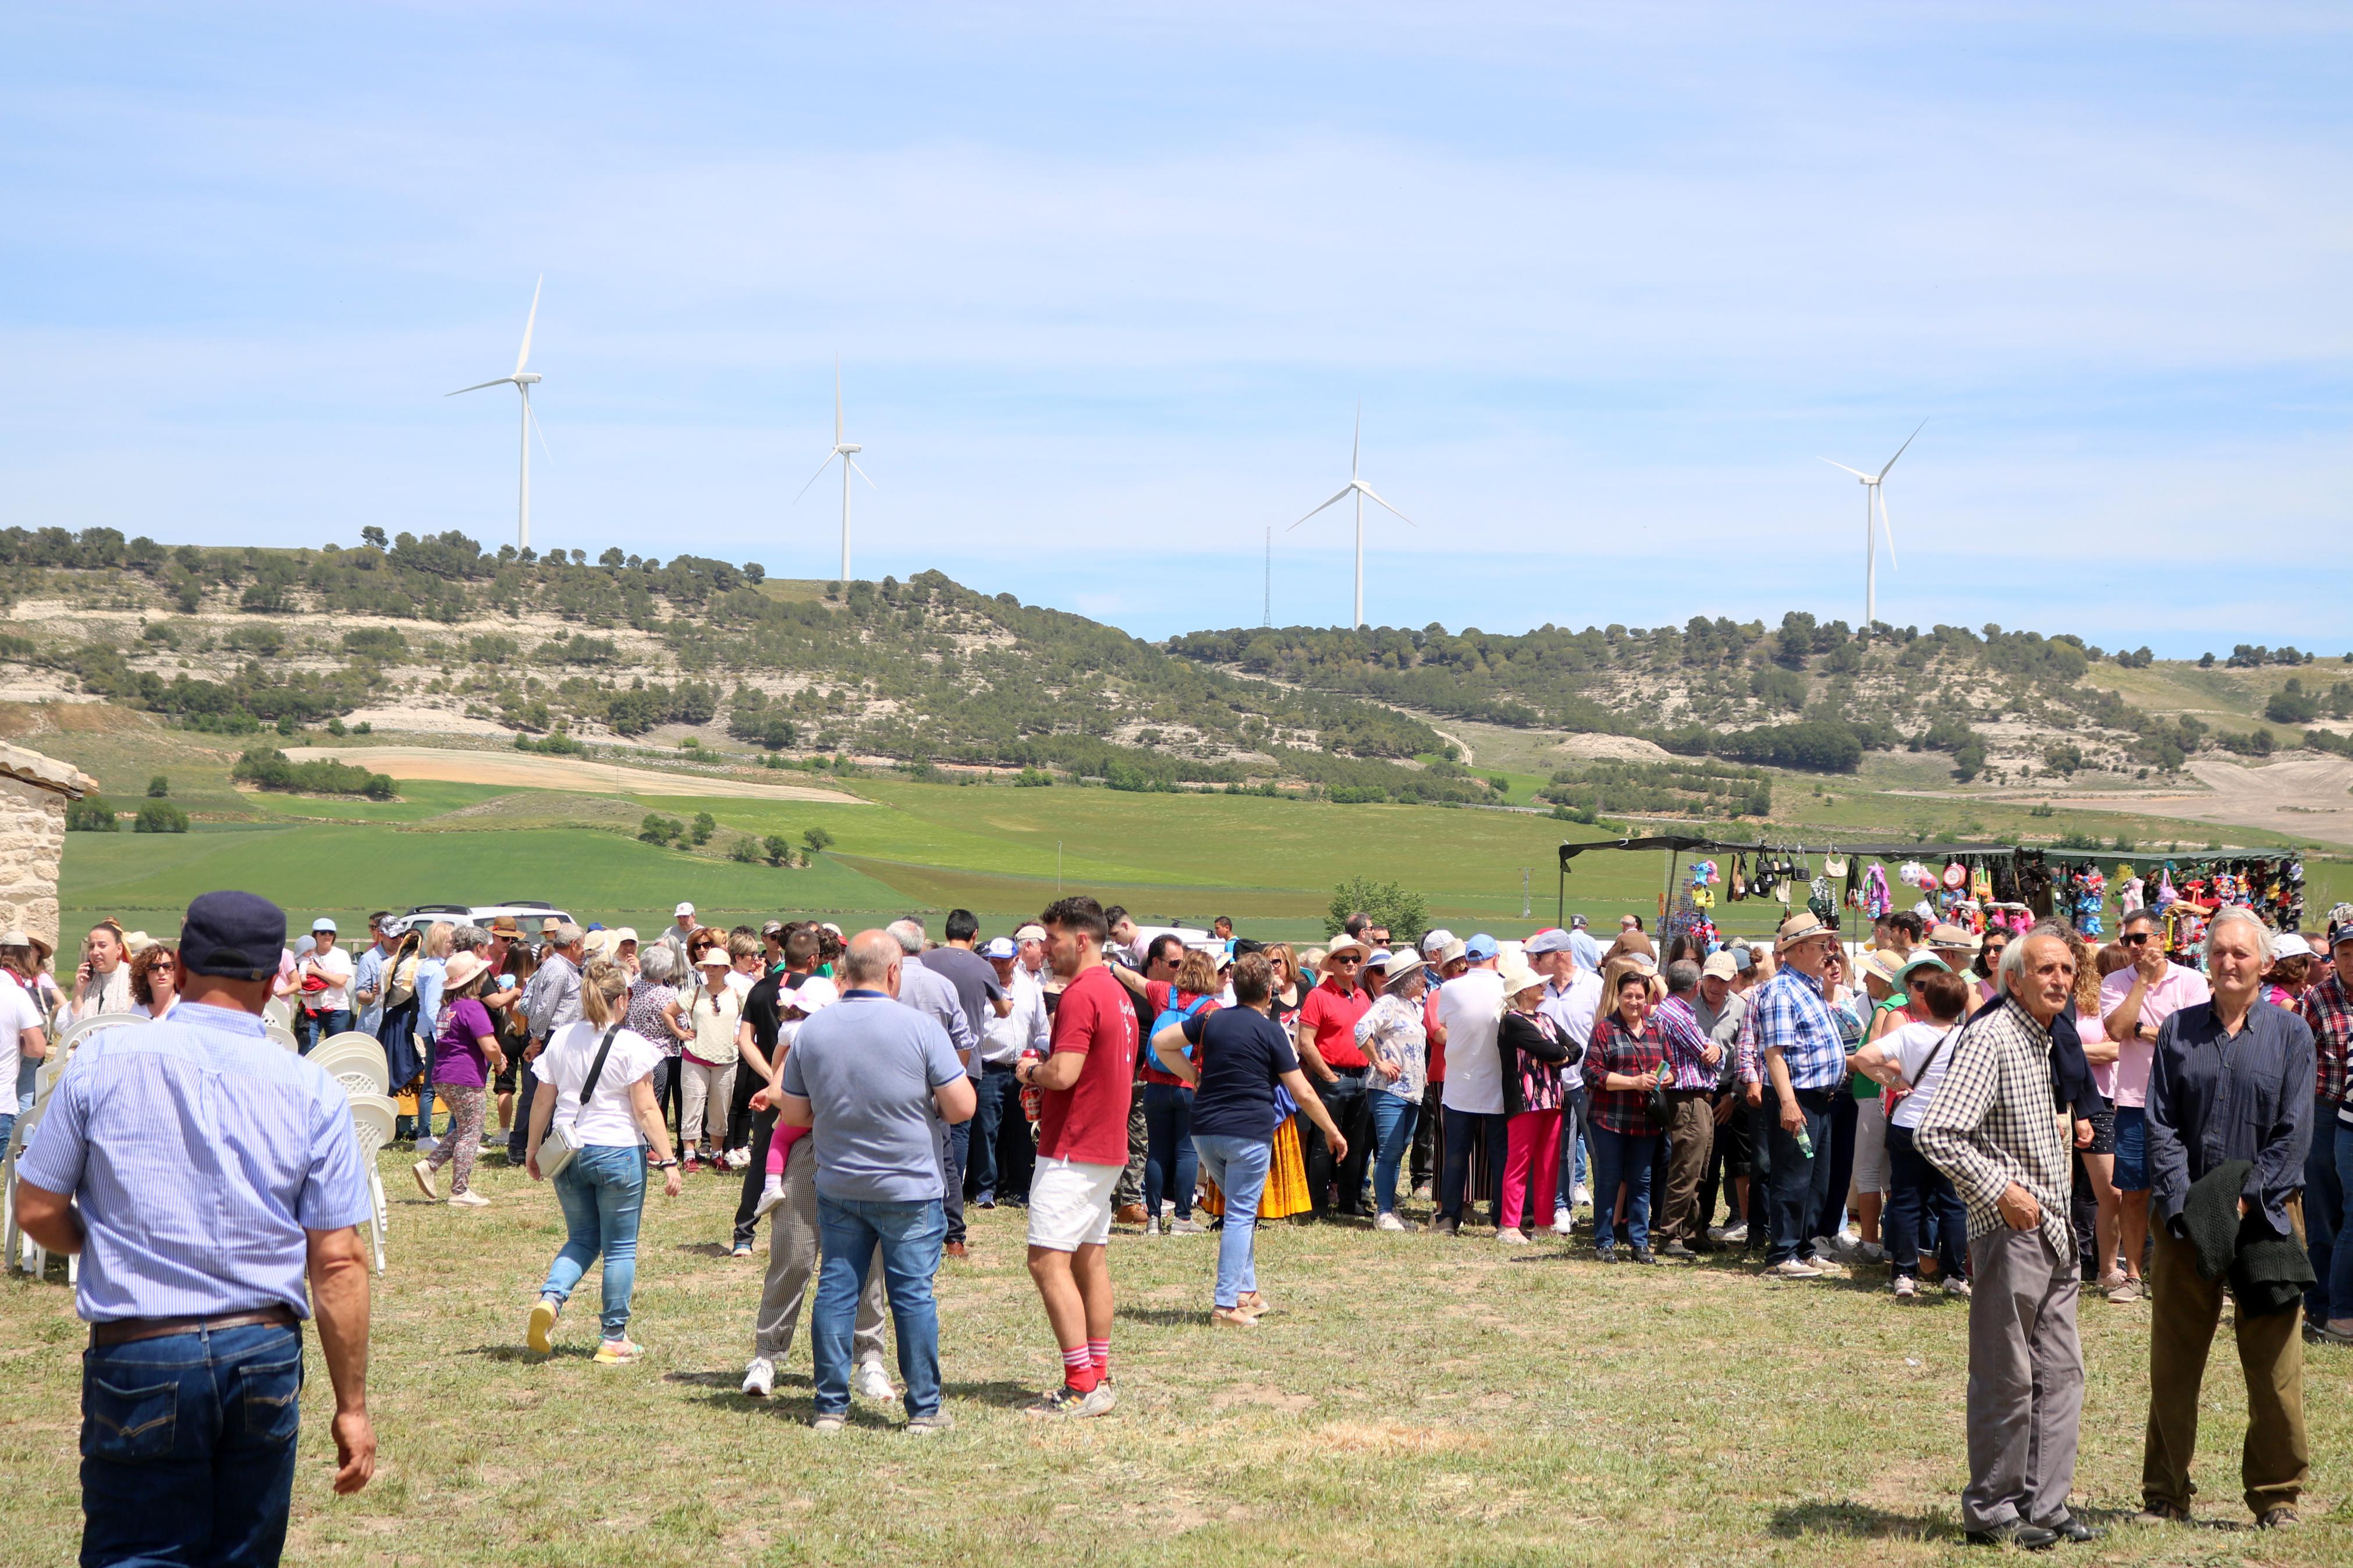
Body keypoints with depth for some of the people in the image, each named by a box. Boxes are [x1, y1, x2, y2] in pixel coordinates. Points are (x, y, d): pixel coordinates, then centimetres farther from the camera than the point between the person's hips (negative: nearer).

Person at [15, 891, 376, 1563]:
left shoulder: (102, 1061, -3)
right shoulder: (312, 1091, -1)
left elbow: (38, 1212, 2)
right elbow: (339, 1262, -2)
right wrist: (352, 1406, 4)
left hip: (138, 1361, -1)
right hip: (265, 1356, 2)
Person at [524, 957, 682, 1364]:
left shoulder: (562, 1039, 3)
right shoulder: (631, 1045, -10)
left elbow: (543, 1100, 8)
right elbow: (646, 1109, -12)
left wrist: (533, 1149, 20)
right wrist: (668, 1161, -9)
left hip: (569, 1154, 5)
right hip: (617, 1152, -5)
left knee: (582, 1238, 19)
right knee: (620, 1248, 6)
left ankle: (550, 1298, -7)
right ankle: (613, 1340, 10)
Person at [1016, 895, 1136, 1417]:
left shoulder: (1081, 995, -16)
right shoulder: (1118, 993, 16)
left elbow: (1063, 1073, -24)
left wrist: (1031, 1071, -4)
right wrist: (1043, 1075, 15)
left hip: (1072, 1150, -10)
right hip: (1107, 1145, 10)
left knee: (1049, 1260, -10)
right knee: (1090, 1260, 13)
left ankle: (1083, 1387, -12)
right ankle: (1100, 1378, 16)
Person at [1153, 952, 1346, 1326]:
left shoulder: (1211, 1019, 8)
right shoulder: (1271, 1031, -5)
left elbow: (1160, 1042, 9)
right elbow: (1303, 1093, -4)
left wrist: (1192, 1075, 13)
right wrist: (1332, 1131, 7)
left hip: (1205, 1130, 5)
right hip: (1249, 1131, -5)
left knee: (1240, 1209, 21)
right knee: (1241, 1215, -3)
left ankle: (1246, 1292, 22)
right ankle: (1226, 1304, -10)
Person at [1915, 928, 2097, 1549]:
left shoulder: (2045, 1040, 14)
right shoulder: (1990, 1039, -16)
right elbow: (1934, 1134, -23)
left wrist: (2059, 1214, 17)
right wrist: (1999, 1191, -20)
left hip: (2053, 1233, 9)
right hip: (2009, 1231, -9)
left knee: (2061, 1373, 11)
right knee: (2007, 1378, -2)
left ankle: (2044, 1505, 19)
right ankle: (1991, 1511, 9)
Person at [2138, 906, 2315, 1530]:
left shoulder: (2291, 1034, 3)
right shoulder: (2178, 1032, 8)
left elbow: (2294, 1133, -3)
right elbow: (2161, 1125, 3)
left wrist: (2247, 1201, -12)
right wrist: (2184, 1202, -10)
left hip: (2265, 1215, -2)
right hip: (2185, 1215, 2)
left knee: (2273, 1363, 1)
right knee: (2172, 1362, 6)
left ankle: (2277, 1496, 14)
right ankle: (2165, 1496, 15)